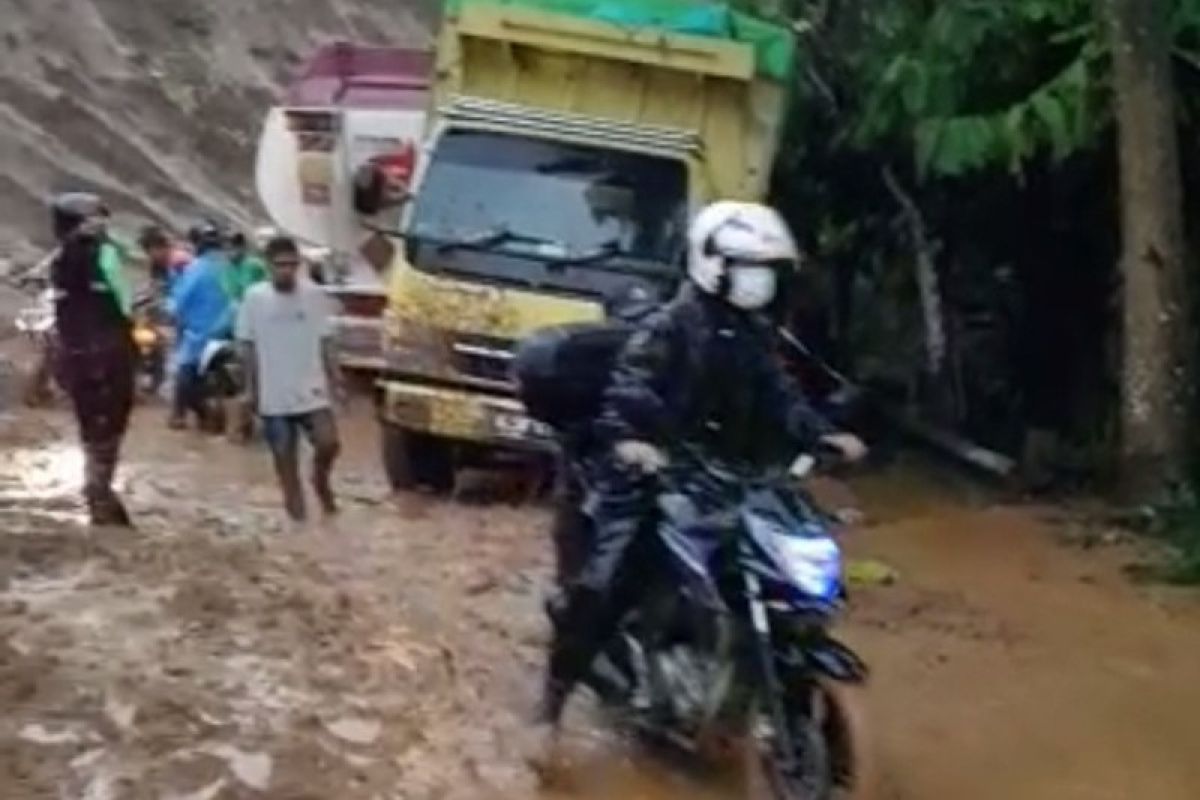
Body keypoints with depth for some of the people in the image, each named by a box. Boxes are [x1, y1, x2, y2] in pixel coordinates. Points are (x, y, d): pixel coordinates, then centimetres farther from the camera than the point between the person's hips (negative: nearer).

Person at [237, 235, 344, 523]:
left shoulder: (314, 294, -2)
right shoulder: (255, 297, -5)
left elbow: (325, 342, 5)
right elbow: (248, 346, 2)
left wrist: (335, 380, 2)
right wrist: (251, 387, 3)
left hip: (312, 388, 0)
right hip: (274, 394, 0)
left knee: (329, 442, -14)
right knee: (284, 453, 6)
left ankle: (321, 479, 17)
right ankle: (296, 505, 20)